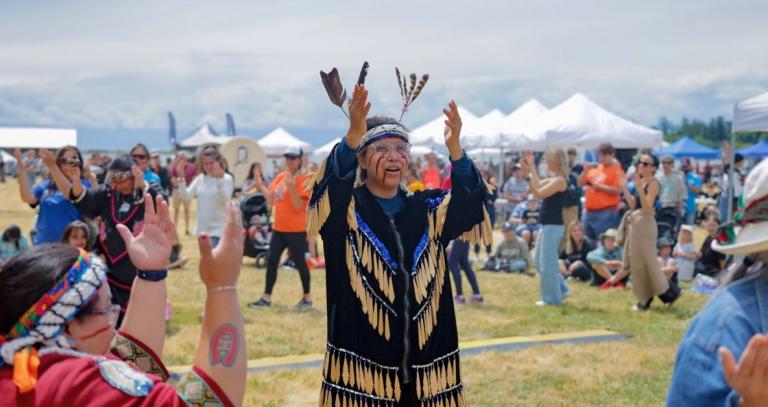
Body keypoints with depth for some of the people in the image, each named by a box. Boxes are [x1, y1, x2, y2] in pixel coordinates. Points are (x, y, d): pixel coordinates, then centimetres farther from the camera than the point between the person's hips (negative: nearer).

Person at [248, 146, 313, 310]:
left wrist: (291, 188, -29)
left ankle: (307, 298, 15)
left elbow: (298, 206, -18)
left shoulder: (303, 179, -11)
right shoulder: (280, 177, 10)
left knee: (299, 262, 1)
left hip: (296, 229, -7)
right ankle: (266, 298, 13)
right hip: (279, 227, 7)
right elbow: (271, 201, 12)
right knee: (271, 261, 6)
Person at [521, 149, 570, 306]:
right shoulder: (553, 179, 12)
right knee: (540, 261, 16)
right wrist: (528, 172, 6)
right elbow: (534, 190, 12)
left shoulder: (560, 180, -16)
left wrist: (532, 171, -18)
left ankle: (552, 298, 8)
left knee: (547, 263, -2)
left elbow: (539, 193, -22)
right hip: (547, 225, 10)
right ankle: (561, 289, 24)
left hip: (553, 226, -10)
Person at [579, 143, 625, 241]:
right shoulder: (595, 169, 15)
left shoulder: (617, 170, -4)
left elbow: (617, 190, -15)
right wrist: (585, 171, 0)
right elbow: (580, 183, 15)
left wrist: (599, 186, -16)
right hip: (589, 212, 7)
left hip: (607, 213, -7)